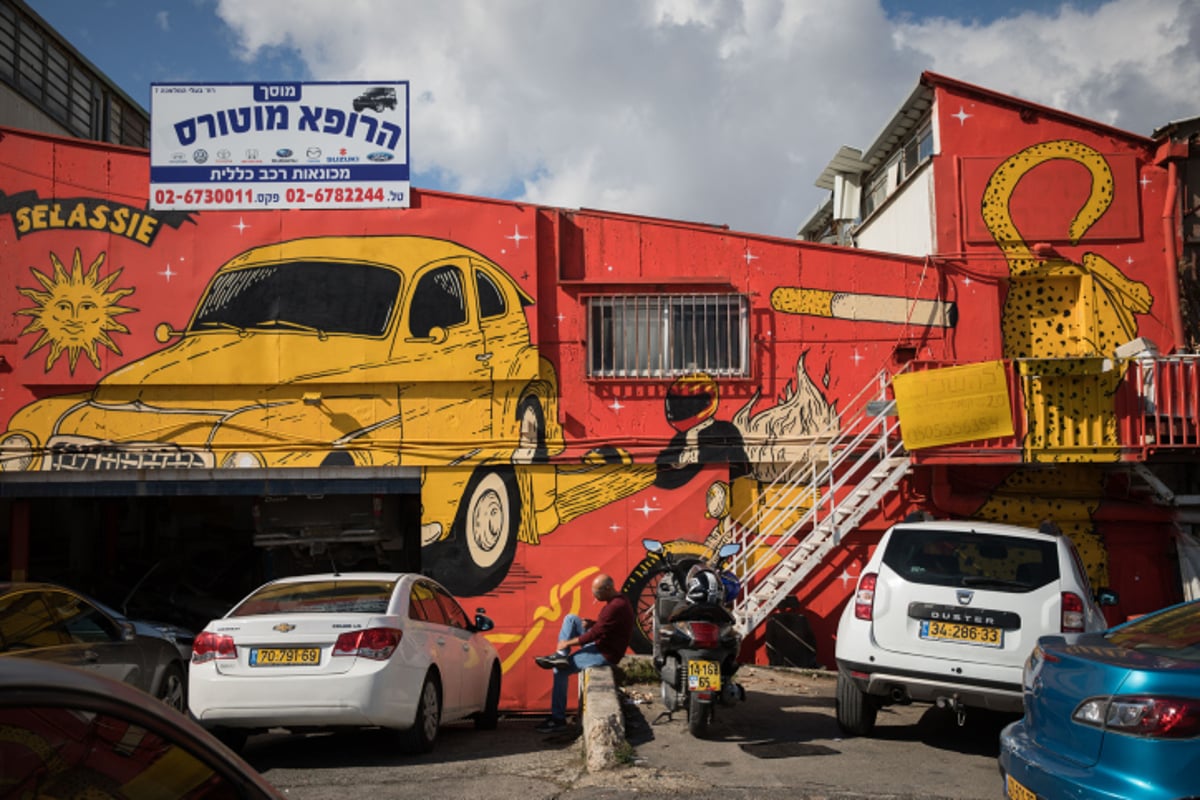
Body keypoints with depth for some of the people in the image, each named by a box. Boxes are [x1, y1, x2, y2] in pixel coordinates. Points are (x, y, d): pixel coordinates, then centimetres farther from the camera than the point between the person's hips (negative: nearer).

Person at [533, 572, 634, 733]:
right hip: (600, 644, 10)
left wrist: (568, 643, -15)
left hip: (605, 654, -10)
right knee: (571, 618, 6)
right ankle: (561, 655, -6)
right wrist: (591, 623, -1)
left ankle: (558, 719, 0)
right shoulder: (617, 599, 5)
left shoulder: (616, 607, -27)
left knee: (560, 670, -8)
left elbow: (595, 634, -25)